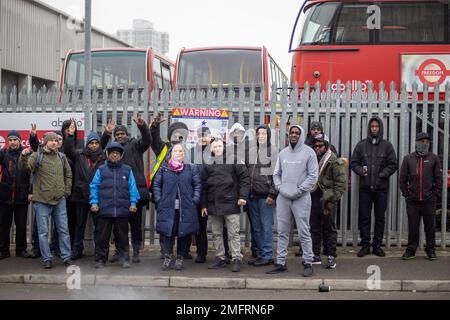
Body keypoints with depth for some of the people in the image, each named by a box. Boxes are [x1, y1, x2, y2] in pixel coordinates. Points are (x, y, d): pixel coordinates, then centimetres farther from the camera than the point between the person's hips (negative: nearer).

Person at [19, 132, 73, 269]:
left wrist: (66, 190, 10)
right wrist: (24, 156, -45)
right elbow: (27, 166, -25)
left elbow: (68, 174, 19)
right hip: (42, 200, -4)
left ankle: (66, 256, 19)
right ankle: (47, 259, 11)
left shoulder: (61, 157, 8)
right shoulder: (37, 156, -5)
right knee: (43, 231, 2)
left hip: (60, 200, 4)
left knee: (63, 229, 9)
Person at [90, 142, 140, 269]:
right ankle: (100, 259, 15)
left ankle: (125, 259, 16)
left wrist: (133, 203, 0)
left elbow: (132, 188, 8)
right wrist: (94, 202, -3)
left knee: (122, 236, 7)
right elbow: (94, 187, 7)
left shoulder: (127, 170, 8)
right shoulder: (101, 170, 7)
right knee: (102, 236, 5)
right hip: (104, 210, 0)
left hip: (122, 210, 0)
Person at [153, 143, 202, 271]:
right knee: (167, 231, -4)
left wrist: (194, 200, -3)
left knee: (184, 233, 3)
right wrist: (159, 200, -1)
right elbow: (156, 184, 10)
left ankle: (180, 259, 15)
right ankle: (168, 257, 9)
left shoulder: (192, 169, 9)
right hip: (167, 207, 0)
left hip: (186, 207, 0)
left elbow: (197, 185, 7)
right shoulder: (163, 168, 10)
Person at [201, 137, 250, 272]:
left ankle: (237, 259, 3)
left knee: (234, 233, -1)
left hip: (231, 204, -4)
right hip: (213, 205, 4)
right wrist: (204, 205, 7)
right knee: (216, 234, 11)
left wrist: (243, 196, -9)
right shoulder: (207, 164, 9)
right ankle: (220, 258, 20)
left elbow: (244, 178, -1)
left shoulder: (233, 160, 0)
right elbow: (203, 185, 10)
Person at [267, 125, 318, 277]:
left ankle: (308, 263, 7)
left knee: (304, 232, -2)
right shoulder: (283, 152, 13)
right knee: (282, 232, 9)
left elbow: (313, 176, -7)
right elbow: (276, 173, 16)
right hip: (283, 197, 5)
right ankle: (280, 263, 16)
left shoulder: (308, 152, -2)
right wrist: (280, 188, -1)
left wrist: (298, 190, -13)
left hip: (301, 198, -5)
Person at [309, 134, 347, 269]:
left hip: (327, 201, -6)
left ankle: (331, 256, 9)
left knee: (330, 229, 2)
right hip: (313, 198, 6)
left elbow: (341, 183, -10)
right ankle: (316, 255, 20)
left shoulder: (335, 162, -7)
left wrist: (332, 199, -15)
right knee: (314, 228, 11)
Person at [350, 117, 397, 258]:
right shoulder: (361, 145, 5)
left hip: (381, 187, 0)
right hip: (365, 187, 0)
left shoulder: (387, 145, 3)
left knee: (380, 218, 6)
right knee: (364, 218, 4)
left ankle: (377, 245, 15)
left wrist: (382, 175, -11)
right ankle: (365, 245, 12)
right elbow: (353, 162, 6)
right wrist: (361, 171, -12)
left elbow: (393, 165, 2)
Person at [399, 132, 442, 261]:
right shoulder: (408, 158, 5)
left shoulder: (434, 158, 4)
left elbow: (439, 178, 4)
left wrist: (436, 194, -2)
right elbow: (402, 178, 7)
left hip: (429, 201, 0)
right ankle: (411, 250, 15)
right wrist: (406, 194, 1)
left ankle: (431, 250, 19)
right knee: (412, 227, 5)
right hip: (412, 201, 0)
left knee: (430, 227, 6)